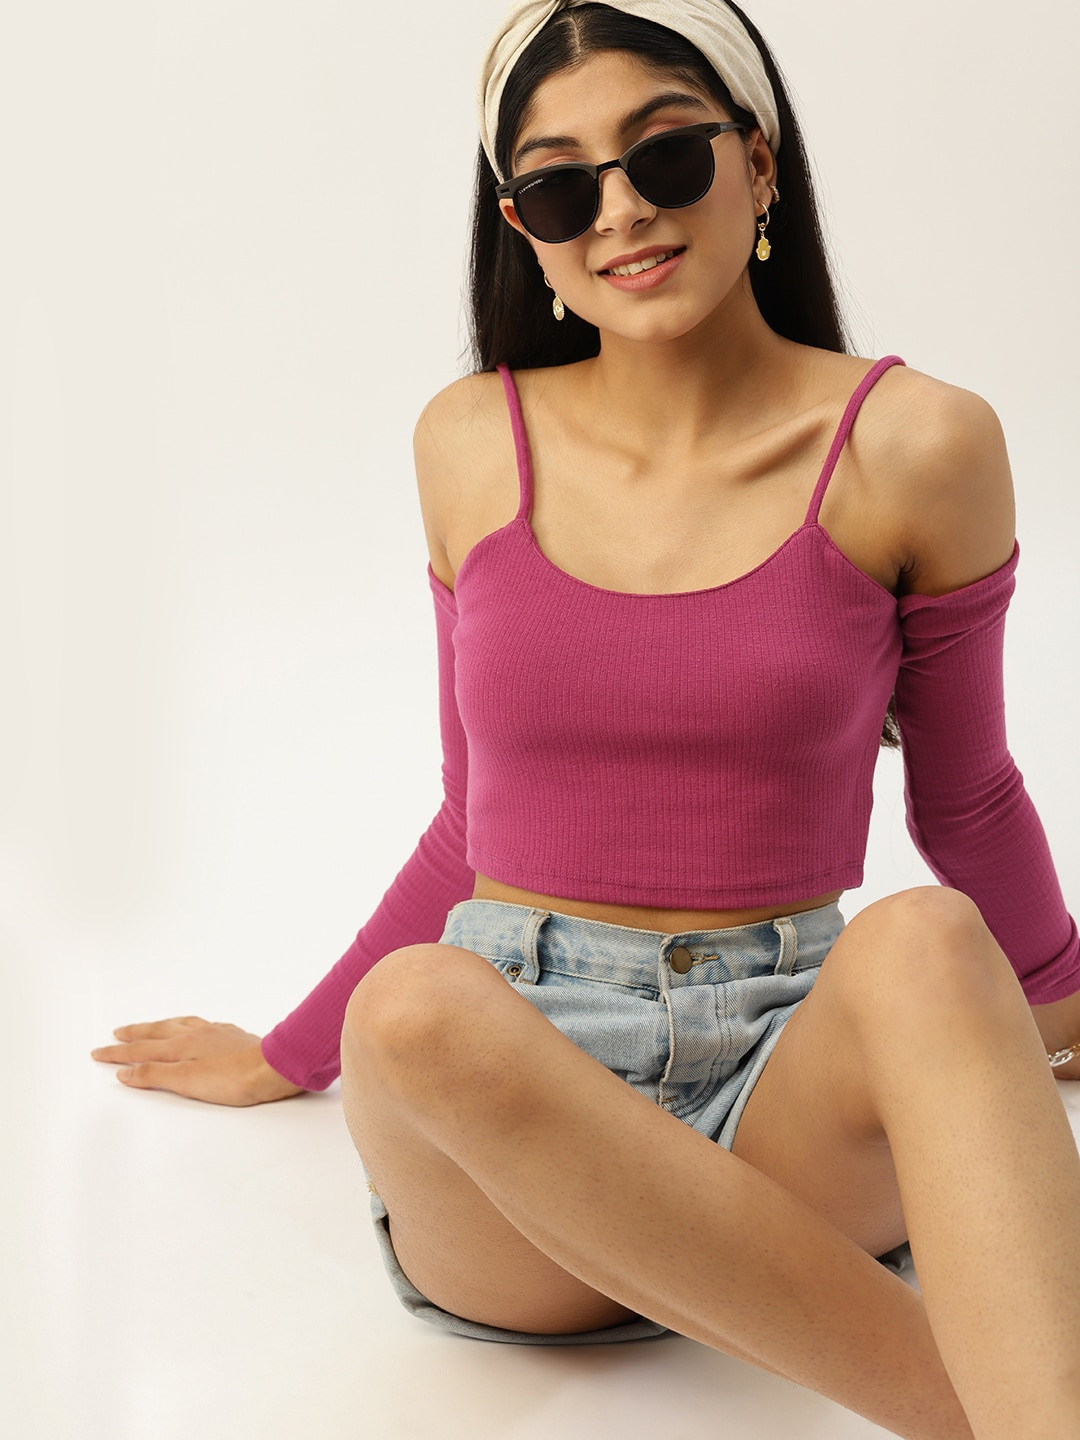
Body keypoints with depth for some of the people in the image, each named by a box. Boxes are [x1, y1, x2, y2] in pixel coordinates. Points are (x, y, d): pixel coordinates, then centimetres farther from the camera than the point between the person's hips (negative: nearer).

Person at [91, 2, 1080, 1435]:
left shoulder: (913, 446, -2)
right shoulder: (473, 443, 6)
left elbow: (965, 801, 14)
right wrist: (286, 1056, 24)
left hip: (791, 1070, -1)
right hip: (494, 1102, 2)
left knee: (924, 941, -34)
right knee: (422, 1004, -34)